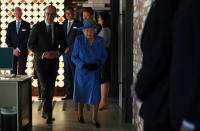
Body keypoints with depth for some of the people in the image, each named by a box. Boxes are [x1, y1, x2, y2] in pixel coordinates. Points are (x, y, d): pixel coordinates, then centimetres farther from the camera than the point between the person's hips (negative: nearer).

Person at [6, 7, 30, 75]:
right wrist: (13, 49, -6)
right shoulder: (10, 25, 11)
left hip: (22, 51, -2)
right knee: (13, 71, 0)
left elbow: (27, 39, -4)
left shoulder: (26, 25, 3)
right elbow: (7, 39, 8)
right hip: (12, 51, 2)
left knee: (21, 71, -6)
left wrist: (18, 49, -11)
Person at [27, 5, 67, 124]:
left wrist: (57, 52, -11)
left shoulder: (59, 28, 2)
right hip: (41, 61, -4)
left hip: (54, 61, 4)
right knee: (46, 87, -11)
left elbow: (64, 44, 9)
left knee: (51, 88, 9)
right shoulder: (37, 27, -8)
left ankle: (45, 111, 25)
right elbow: (31, 45, -6)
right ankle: (49, 114, -5)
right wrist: (43, 54, -18)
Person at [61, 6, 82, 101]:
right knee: (67, 74, 8)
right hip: (65, 52, 5)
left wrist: (69, 48, -12)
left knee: (75, 74, -3)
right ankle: (69, 94, 14)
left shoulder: (78, 24, -4)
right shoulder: (64, 24, 14)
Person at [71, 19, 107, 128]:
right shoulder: (79, 40, -11)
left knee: (96, 96, -7)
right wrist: (85, 65, -19)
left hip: (95, 73, 1)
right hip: (82, 72, 0)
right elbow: (74, 57, -5)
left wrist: (97, 64, -13)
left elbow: (104, 55, 5)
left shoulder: (100, 41, -6)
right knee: (81, 94, 14)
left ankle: (94, 119, 11)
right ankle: (80, 114, 39)